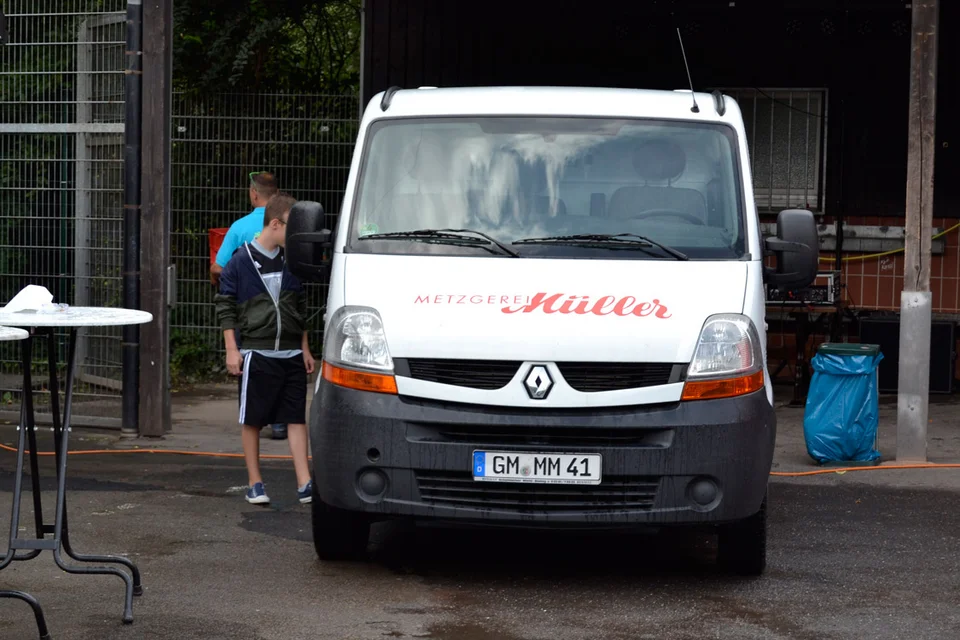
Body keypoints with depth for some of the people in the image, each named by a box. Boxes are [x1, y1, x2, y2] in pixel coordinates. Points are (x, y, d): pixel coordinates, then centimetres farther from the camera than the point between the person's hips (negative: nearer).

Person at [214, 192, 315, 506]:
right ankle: (255, 483, 13)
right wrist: (232, 350, -6)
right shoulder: (240, 261, -4)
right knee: (253, 420, 3)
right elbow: (225, 306, -1)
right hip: (255, 352, -4)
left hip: (291, 353, 4)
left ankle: (304, 483, -1)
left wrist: (305, 349, 17)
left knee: (296, 418, 0)